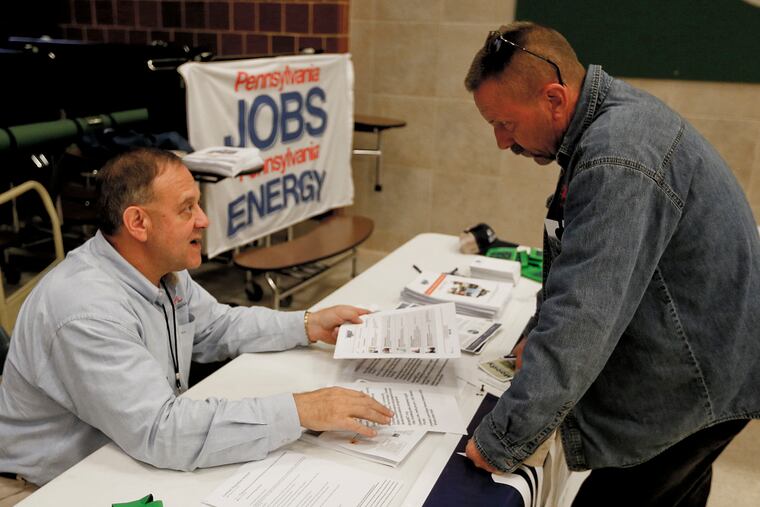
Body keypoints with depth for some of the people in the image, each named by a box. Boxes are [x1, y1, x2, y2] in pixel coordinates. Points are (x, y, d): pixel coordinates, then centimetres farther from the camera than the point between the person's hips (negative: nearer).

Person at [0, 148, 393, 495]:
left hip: (137, 460, 7)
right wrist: (300, 411, -36)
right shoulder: (88, 310, -30)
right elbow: (159, 432, -35)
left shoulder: (161, 268, -3)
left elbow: (216, 327, 10)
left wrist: (308, 325, -2)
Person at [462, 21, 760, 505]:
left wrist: (500, 443, -27)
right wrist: (538, 334, 5)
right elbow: (580, 263, 12)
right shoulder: (609, 115, 3)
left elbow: (582, 316, -34)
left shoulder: (618, 158, -30)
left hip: (698, 379, -10)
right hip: (688, 360, 10)